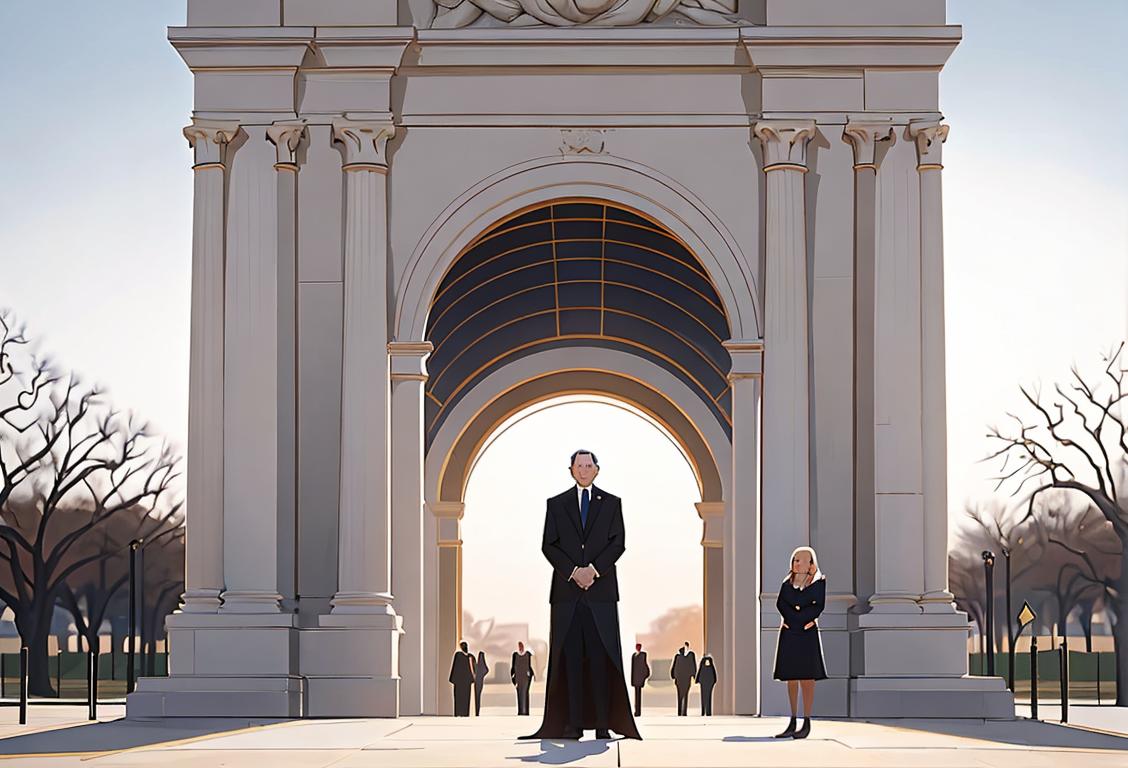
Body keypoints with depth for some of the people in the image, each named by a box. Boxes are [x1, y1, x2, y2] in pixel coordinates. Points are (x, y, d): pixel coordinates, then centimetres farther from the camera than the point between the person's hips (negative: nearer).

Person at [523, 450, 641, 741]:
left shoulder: (611, 503, 11)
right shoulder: (556, 504, 12)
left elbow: (618, 543, 2)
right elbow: (548, 545, 4)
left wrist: (594, 570, -11)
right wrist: (573, 572, -10)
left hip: (601, 590, -1)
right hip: (567, 591, 1)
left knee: (601, 658, -4)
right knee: (570, 658, -1)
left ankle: (603, 724, -3)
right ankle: (574, 723, -1)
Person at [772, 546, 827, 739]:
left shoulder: (818, 582, 2)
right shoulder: (787, 583, 14)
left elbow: (818, 606, -8)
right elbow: (780, 603, 2)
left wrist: (797, 617, -10)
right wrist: (796, 616, -12)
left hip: (806, 632, -4)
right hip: (789, 632, 4)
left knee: (806, 676, -6)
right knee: (790, 677, 4)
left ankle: (807, 723, -3)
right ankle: (793, 723, 9)